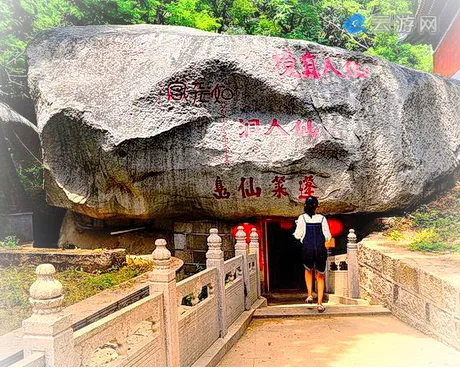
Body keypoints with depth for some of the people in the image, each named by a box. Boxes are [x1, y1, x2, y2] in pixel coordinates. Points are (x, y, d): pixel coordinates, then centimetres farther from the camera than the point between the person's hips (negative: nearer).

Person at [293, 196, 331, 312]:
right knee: (320, 276, 15)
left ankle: (309, 295, 19)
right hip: (321, 250, 0)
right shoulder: (322, 218, 1)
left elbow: (297, 235, 2)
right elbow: (328, 236, 4)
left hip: (307, 250, 0)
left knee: (308, 270, 30)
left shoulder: (302, 218, -1)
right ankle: (319, 304, 9)